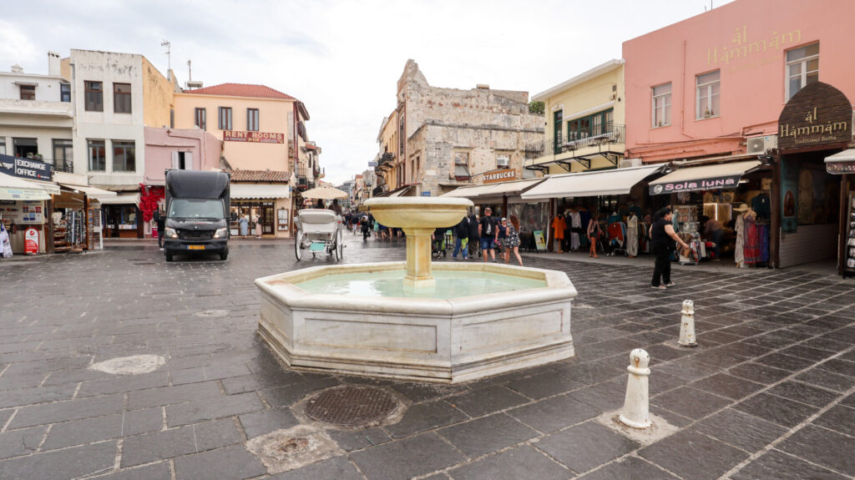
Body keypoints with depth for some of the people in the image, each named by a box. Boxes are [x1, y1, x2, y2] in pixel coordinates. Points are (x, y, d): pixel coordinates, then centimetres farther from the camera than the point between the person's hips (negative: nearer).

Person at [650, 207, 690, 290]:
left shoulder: (655, 222, 13)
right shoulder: (666, 223, -16)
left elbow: (650, 233, 22)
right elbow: (672, 234, -27)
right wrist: (682, 243, -27)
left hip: (655, 245, 10)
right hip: (663, 247, -10)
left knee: (666, 264, 19)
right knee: (660, 265, -4)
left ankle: (667, 281, 27)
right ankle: (655, 284, 0)